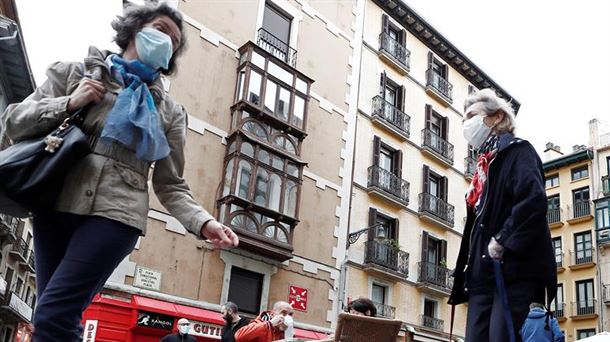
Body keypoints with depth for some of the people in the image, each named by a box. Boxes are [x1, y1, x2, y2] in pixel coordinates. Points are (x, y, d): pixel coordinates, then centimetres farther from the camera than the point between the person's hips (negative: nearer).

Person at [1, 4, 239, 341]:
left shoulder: (170, 112, 14)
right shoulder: (76, 73, 17)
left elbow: (171, 185, 9)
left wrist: (204, 222, -8)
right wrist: (69, 104, -4)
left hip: (116, 215, -2)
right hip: (56, 206, 2)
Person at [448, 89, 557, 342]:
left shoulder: (517, 151, 1)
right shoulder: (486, 164, 25)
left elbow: (533, 200, -18)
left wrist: (503, 241, -19)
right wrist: (467, 270, 15)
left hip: (513, 268, -8)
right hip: (483, 272, 8)